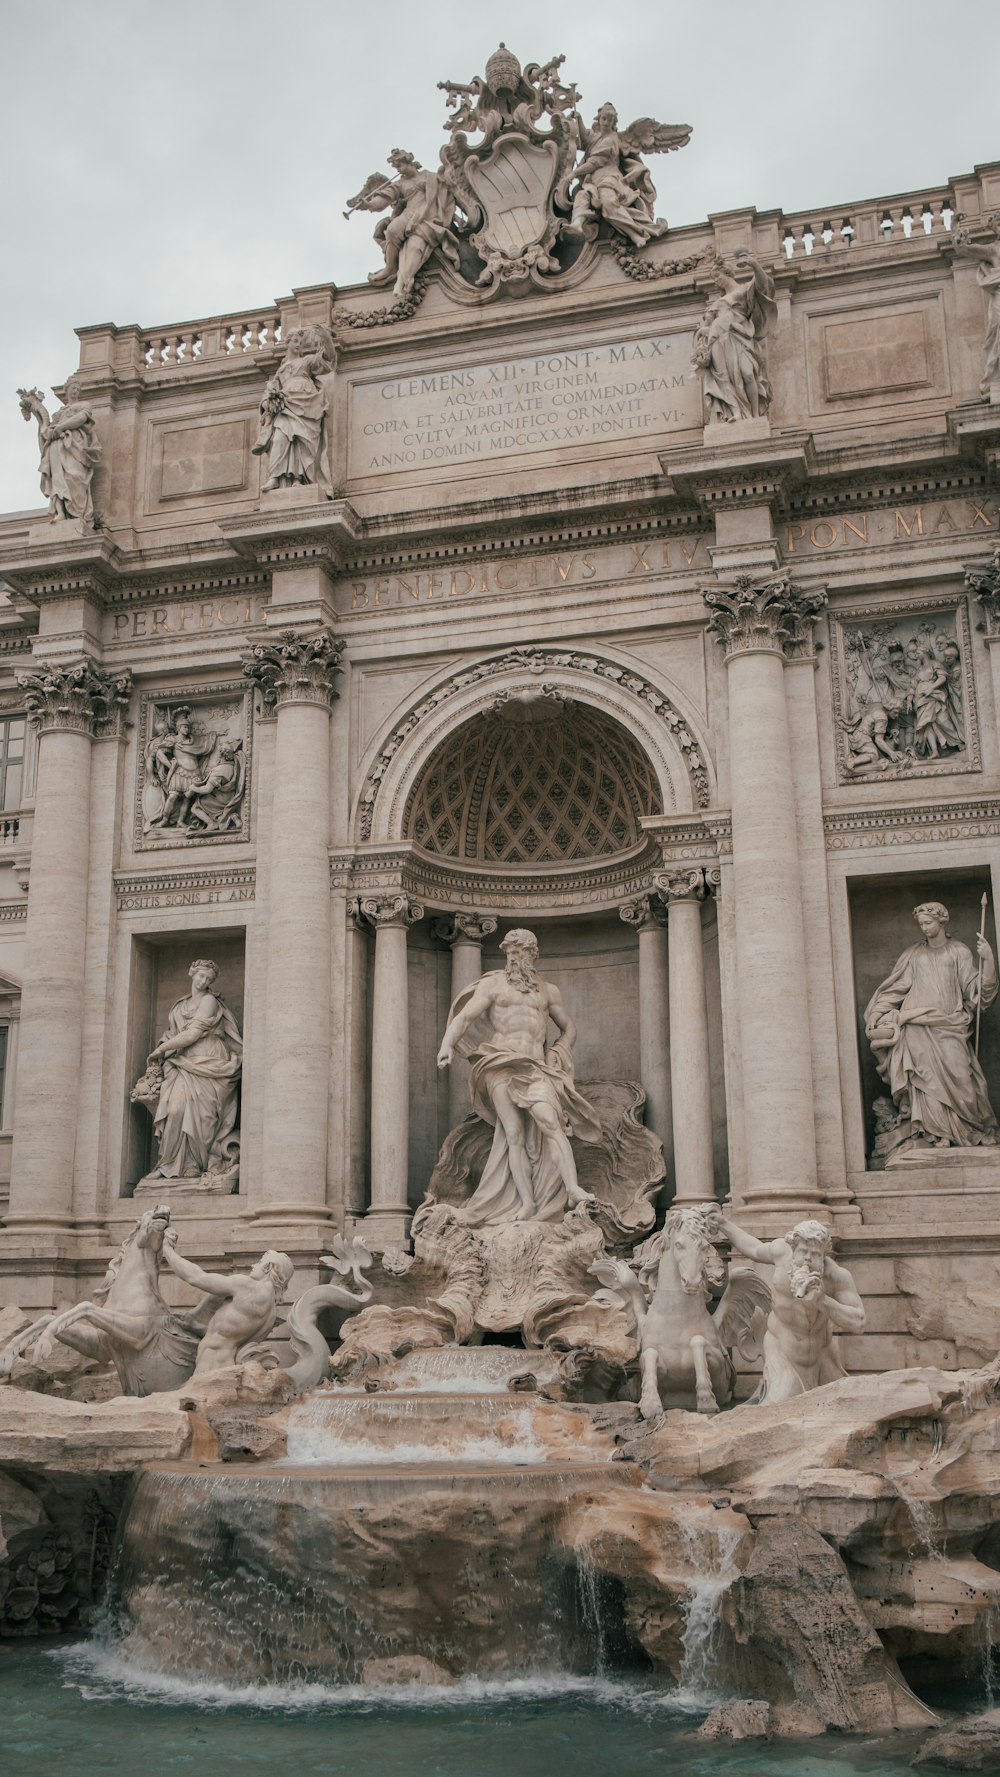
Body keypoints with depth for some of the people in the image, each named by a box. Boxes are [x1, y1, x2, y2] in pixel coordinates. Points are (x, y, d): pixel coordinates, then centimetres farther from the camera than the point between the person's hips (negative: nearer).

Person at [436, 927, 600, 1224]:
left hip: (534, 1067, 1)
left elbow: (569, 1028, 31)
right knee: (515, 1135, -11)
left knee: (549, 1121, -22)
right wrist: (448, 1044, -17)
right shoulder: (492, 984, 13)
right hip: (500, 1065, -1)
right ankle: (527, 1203, -13)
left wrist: (557, 1055, 13)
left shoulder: (548, 991, 22)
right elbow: (464, 1016, 1)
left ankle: (573, 1190, -32)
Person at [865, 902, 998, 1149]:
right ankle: (937, 1135, -15)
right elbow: (894, 988, 15)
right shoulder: (914, 954, 14)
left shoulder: (959, 952, 10)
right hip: (918, 1025, 1)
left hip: (948, 1025, -1)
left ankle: (972, 1132, -8)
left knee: (957, 1073, -15)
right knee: (929, 1076, -13)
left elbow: (977, 990, 3)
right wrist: (876, 1014, 5)